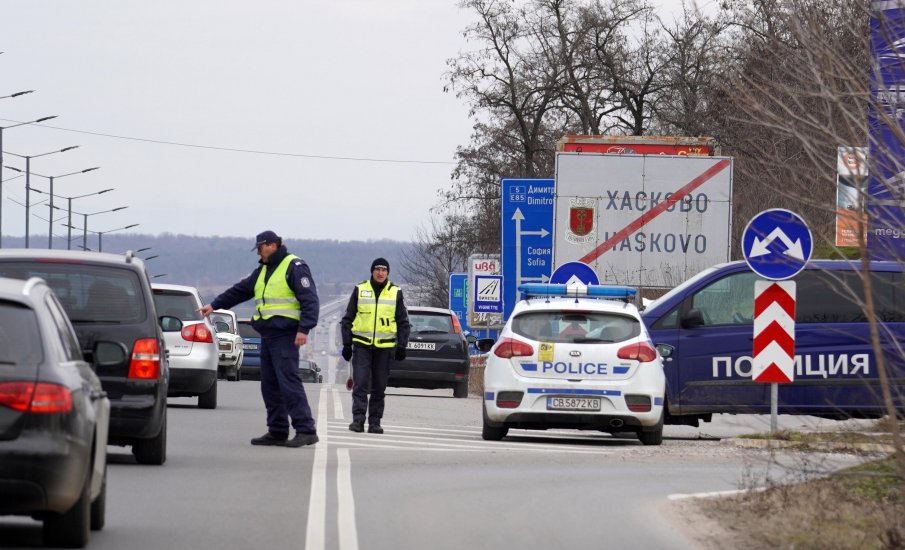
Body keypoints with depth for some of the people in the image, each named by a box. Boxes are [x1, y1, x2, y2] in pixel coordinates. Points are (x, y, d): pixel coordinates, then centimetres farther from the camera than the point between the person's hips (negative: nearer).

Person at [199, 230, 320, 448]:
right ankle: (277, 432, 10)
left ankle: (306, 430, -17)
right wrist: (214, 305, 33)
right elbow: (240, 290, 30)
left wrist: (304, 329, -23)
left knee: (289, 382, -16)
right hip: (267, 335, 9)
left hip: (285, 336, -9)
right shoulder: (263, 271, 20)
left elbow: (310, 300, -15)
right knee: (270, 386, 7)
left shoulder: (294, 267, -8)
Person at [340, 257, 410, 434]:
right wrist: (347, 344, 2)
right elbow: (348, 319, 8)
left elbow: (403, 322, 12)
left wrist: (401, 346, 3)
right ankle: (358, 419, -11)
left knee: (379, 387, 4)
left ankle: (375, 421, 9)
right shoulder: (360, 290, 5)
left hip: (384, 347, 1)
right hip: (362, 345, -1)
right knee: (360, 384, -10)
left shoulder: (395, 293, 7)